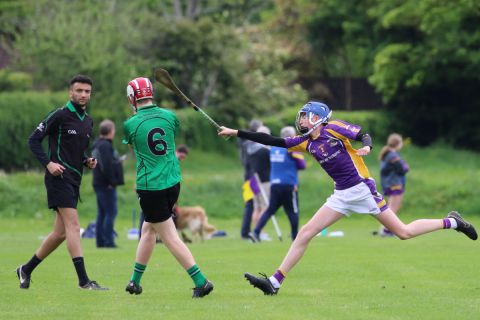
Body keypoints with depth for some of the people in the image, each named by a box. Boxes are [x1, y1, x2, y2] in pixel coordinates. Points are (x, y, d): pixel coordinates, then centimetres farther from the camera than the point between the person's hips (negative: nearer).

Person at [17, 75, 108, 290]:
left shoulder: (88, 121, 16)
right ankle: (83, 280, -19)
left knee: (60, 234, 10)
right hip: (59, 177, -8)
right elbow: (34, 140, -6)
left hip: (74, 180, 8)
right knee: (73, 225, -15)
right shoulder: (60, 115, -7)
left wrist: (87, 161, 7)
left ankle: (26, 270, 24)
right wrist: (48, 163, -18)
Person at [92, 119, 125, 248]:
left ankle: (100, 241, 13)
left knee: (102, 213, 12)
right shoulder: (105, 146, -16)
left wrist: (116, 160, 19)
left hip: (99, 183, 10)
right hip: (106, 185, -10)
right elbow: (106, 165, -24)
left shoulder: (97, 145, 15)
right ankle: (108, 241, -11)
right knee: (110, 212, -8)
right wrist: (112, 181, -18)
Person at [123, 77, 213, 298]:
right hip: (173, 183, 5)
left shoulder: (130, 125, -9)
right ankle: (135, 281, 27)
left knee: (170, 237, -1)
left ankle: (201, 281, -9)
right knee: (148, 229, 21)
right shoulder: (169, 116, 0)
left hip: (150, 187, -5)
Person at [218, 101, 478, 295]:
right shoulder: (306, 143, 9)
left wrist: (366, 146, -35)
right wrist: (237, 133, 7)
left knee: (404, 232, -6)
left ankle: (451, 222, 15)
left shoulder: (334, 128, -8)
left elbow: (363, 134, -11)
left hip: (362, 188, -6)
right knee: (305, 234, -3)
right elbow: (273, 141, 10)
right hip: (341, 196, 6)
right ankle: (274, 282, -3)